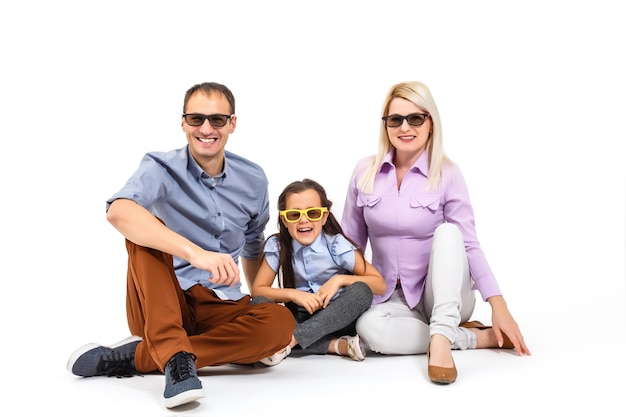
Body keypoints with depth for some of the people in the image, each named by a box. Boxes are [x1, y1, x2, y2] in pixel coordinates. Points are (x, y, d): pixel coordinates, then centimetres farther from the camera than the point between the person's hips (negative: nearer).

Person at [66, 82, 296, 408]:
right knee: (144, 229, -27)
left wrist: (262, 302, 17)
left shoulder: (253, 180, 3)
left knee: (281, 322, -26)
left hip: (219, 308, 4)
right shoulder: (162, 168, -11)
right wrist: (196, 253, -45)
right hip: (160, 307, -3)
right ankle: (174, 357, -37)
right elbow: (118, 212, -33)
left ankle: (136, 357, -23)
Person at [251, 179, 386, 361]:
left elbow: (379, 284, -9)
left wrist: (340, 279, -22)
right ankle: (338, 345, -28)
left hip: (337, 319, -1)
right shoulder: (277, 246, -6)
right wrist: (293, 294, -20)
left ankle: (292, 339, -33)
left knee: (361, 291, -30)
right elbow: (257, 290, -5)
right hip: (299, 320, 1)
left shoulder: (336, 245, -10)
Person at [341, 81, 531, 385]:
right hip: (390, 296, 2)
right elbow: (350, 243, 6)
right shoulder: (364, 172, -1)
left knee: (447, 231, -30)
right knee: (369, 329, -33)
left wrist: (499, 307, -20)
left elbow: (469, 245, -10)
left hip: (443, 294, -1)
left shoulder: (447, 174, -8)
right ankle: (476, 337, -19)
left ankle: (441, 337, -38)